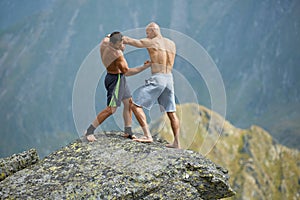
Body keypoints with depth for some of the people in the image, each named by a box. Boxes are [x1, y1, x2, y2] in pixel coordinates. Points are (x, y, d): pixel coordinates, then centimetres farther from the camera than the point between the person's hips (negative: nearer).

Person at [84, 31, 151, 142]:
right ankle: (89, 131, 0)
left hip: (119, 78, 10)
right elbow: (127, 72, -30)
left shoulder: (105, 42, -8)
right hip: (116, 80, -10)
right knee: (111, 109, -7)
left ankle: (128, 132, 21)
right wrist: (144, 67, -30)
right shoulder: (117, 55, -31)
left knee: (128, 103, 14)